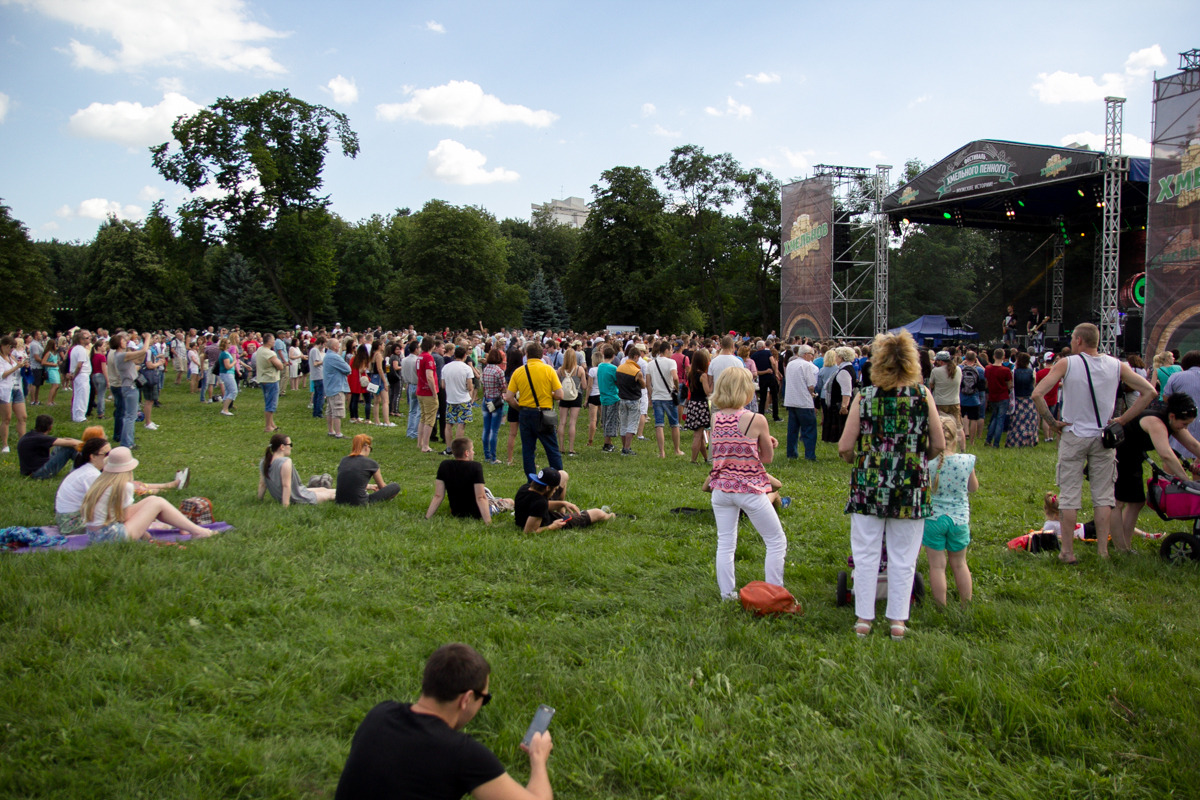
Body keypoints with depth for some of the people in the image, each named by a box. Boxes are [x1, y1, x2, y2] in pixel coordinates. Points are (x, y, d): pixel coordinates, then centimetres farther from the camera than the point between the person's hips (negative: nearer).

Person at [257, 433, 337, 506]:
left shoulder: (263, 462, -3)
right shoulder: (286, 462, -28)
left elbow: (262, 484, 4)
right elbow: (286, 485, -29)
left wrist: (259, 499, 14)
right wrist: (285, 506, -28)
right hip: (297, 499, -9)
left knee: (323, 489, 26)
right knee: (329, 494, 13)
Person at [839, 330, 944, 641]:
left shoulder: (865, 397, -5)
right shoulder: (923, 396, -3)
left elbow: (844, 447, -6)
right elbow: (938, 445, 1)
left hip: (868, 486, -1)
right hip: (911, 488, 1)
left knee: (866, 554, 9)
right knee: (903, 558, 10)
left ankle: (864, 618, 14)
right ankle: (897, 620, 16)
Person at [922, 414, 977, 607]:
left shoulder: (925, 463, -16)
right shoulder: (966, 461, -9)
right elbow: (974, 487, 7)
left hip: (932, 518, -2)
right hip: (959, 519, 2)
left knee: (937, 566, 6)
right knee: (960, 564, 18)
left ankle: (941, 608, 11)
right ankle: (966, 605, 27)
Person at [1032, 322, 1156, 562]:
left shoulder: (1066, 364, -9)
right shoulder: (1117, 366, 0)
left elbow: (1037, 394, -18)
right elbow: (1149, 392, 0)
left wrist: (1053, 422, -8)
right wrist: (1122, 420, 1)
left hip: (1073, 436, -3)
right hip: (1104, 437, 3)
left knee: (1069, 495, 3)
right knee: (1103, 495, 10)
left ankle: (1068, 551, 6)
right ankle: (1103, 550, 13)